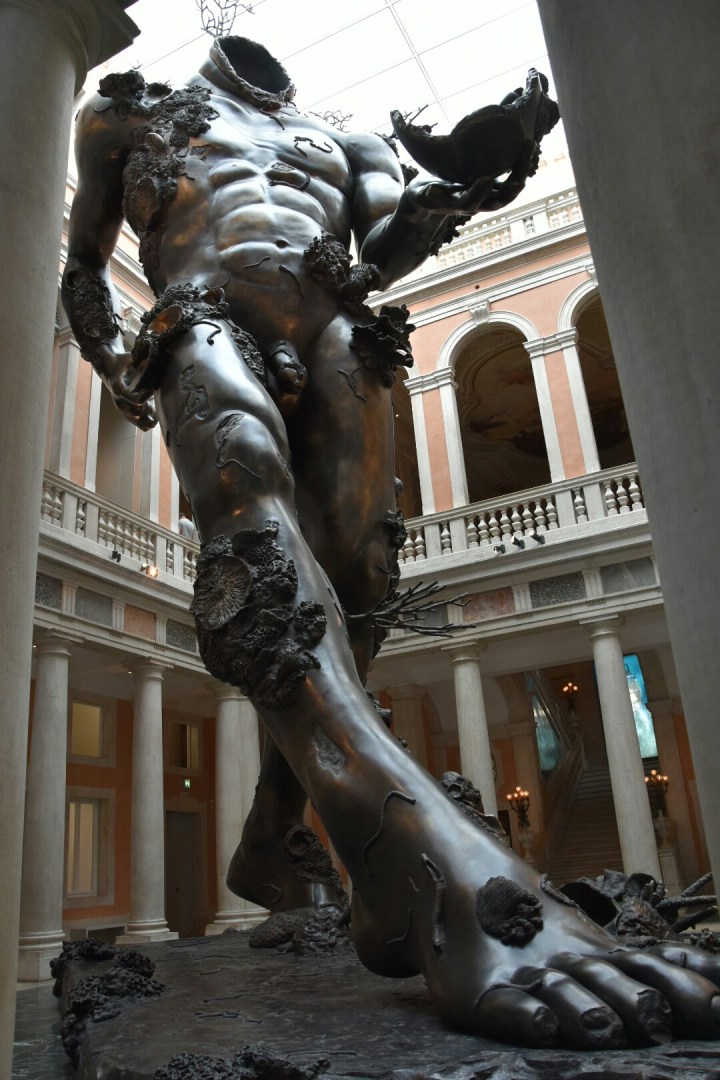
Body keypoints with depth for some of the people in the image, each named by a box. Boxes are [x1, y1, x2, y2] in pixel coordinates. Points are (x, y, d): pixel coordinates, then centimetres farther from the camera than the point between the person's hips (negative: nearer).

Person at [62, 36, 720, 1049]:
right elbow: (83, 263, 32)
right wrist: (113, 361, 10)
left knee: (348, 579, -18)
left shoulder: (346, 141, 36)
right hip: (208, 317, -3)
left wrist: (441, 203, -10)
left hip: (335, 335, 4)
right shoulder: (141, 113, 35)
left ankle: (264, 848, -2)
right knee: (257, 534, -35)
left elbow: (385, 245, 15)